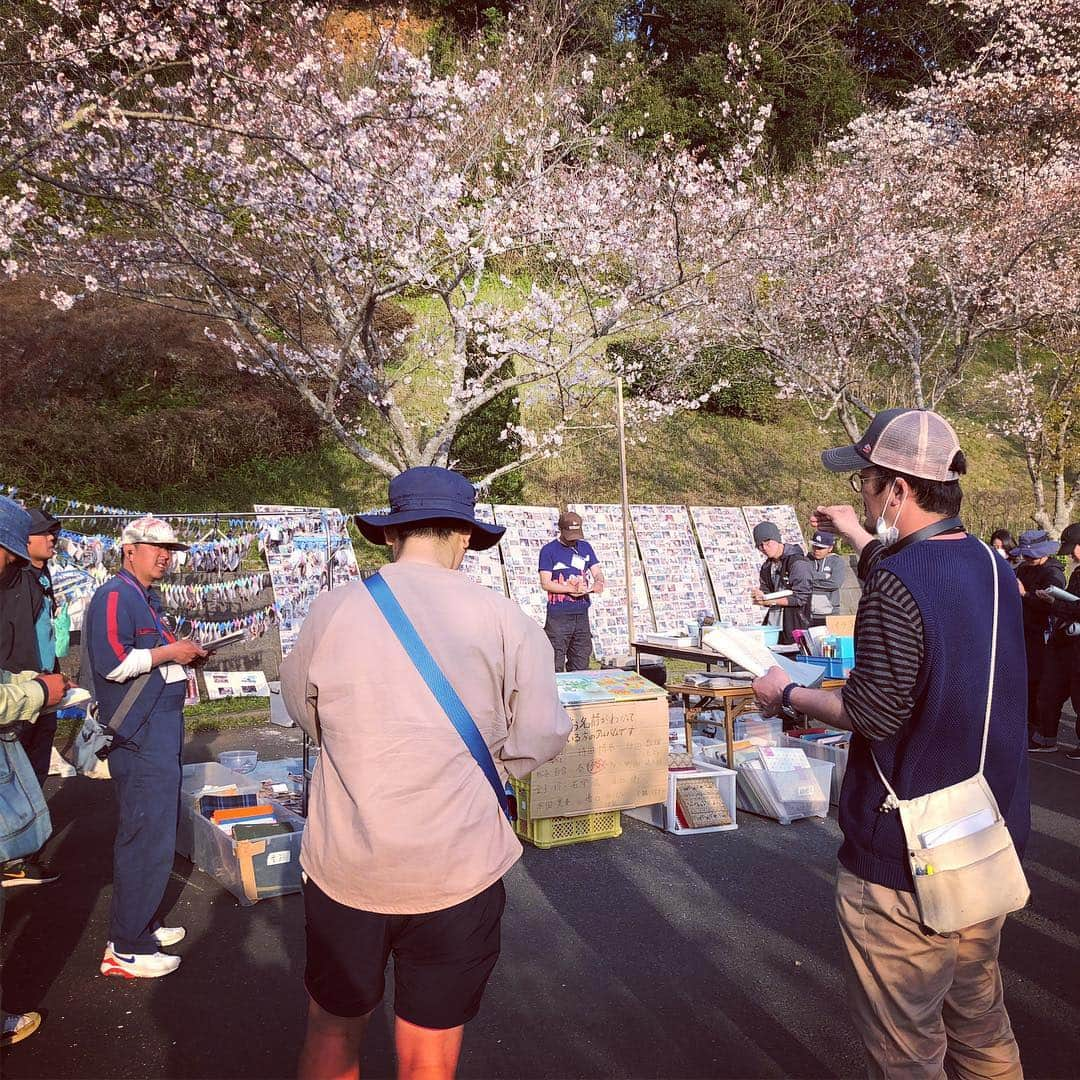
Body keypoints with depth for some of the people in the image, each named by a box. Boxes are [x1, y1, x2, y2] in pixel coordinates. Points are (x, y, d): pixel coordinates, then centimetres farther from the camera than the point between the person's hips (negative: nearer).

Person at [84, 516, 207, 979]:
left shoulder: (147, 598, 18)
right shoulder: (115, 596, -14)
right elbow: (112, 662, -25)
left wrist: (183, 655, 11)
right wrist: (168, 653, -17)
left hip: (158, 732, 11)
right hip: (139, 737, -11)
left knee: (153, 833, 17)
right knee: (147, 840, -6)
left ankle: (142, 926, 30)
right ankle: (126, 949, 4)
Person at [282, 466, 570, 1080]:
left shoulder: (332, 610, -7)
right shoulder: (506, 622, -12)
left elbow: (304, 712, 8)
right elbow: (539, 743, -8)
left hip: (344, 867, 2)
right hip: (459, 871, -1)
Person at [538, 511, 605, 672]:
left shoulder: (585, 547, 13)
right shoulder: (549, 550, -3)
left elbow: (597, 572, 9)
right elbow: (545, 583, -9)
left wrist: (598, 583, -15)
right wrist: (572, 589, -19)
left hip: (582, 615, 5)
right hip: (558, 616, -5)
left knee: (581, 667, 10)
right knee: (555, 667, -6)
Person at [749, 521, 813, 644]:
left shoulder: (798, 562, -9)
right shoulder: (766, 567, 14)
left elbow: (800, 598, -14)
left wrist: (771, 600, -16)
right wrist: (760, 596, -7)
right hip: (772, 623, 6)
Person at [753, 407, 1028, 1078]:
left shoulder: (896, 583, -23)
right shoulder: (995, 568, 4)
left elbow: (875, 714, -23)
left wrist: (790, 694, -7)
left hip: (905, 860, -8)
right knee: (982, 1025, 24)